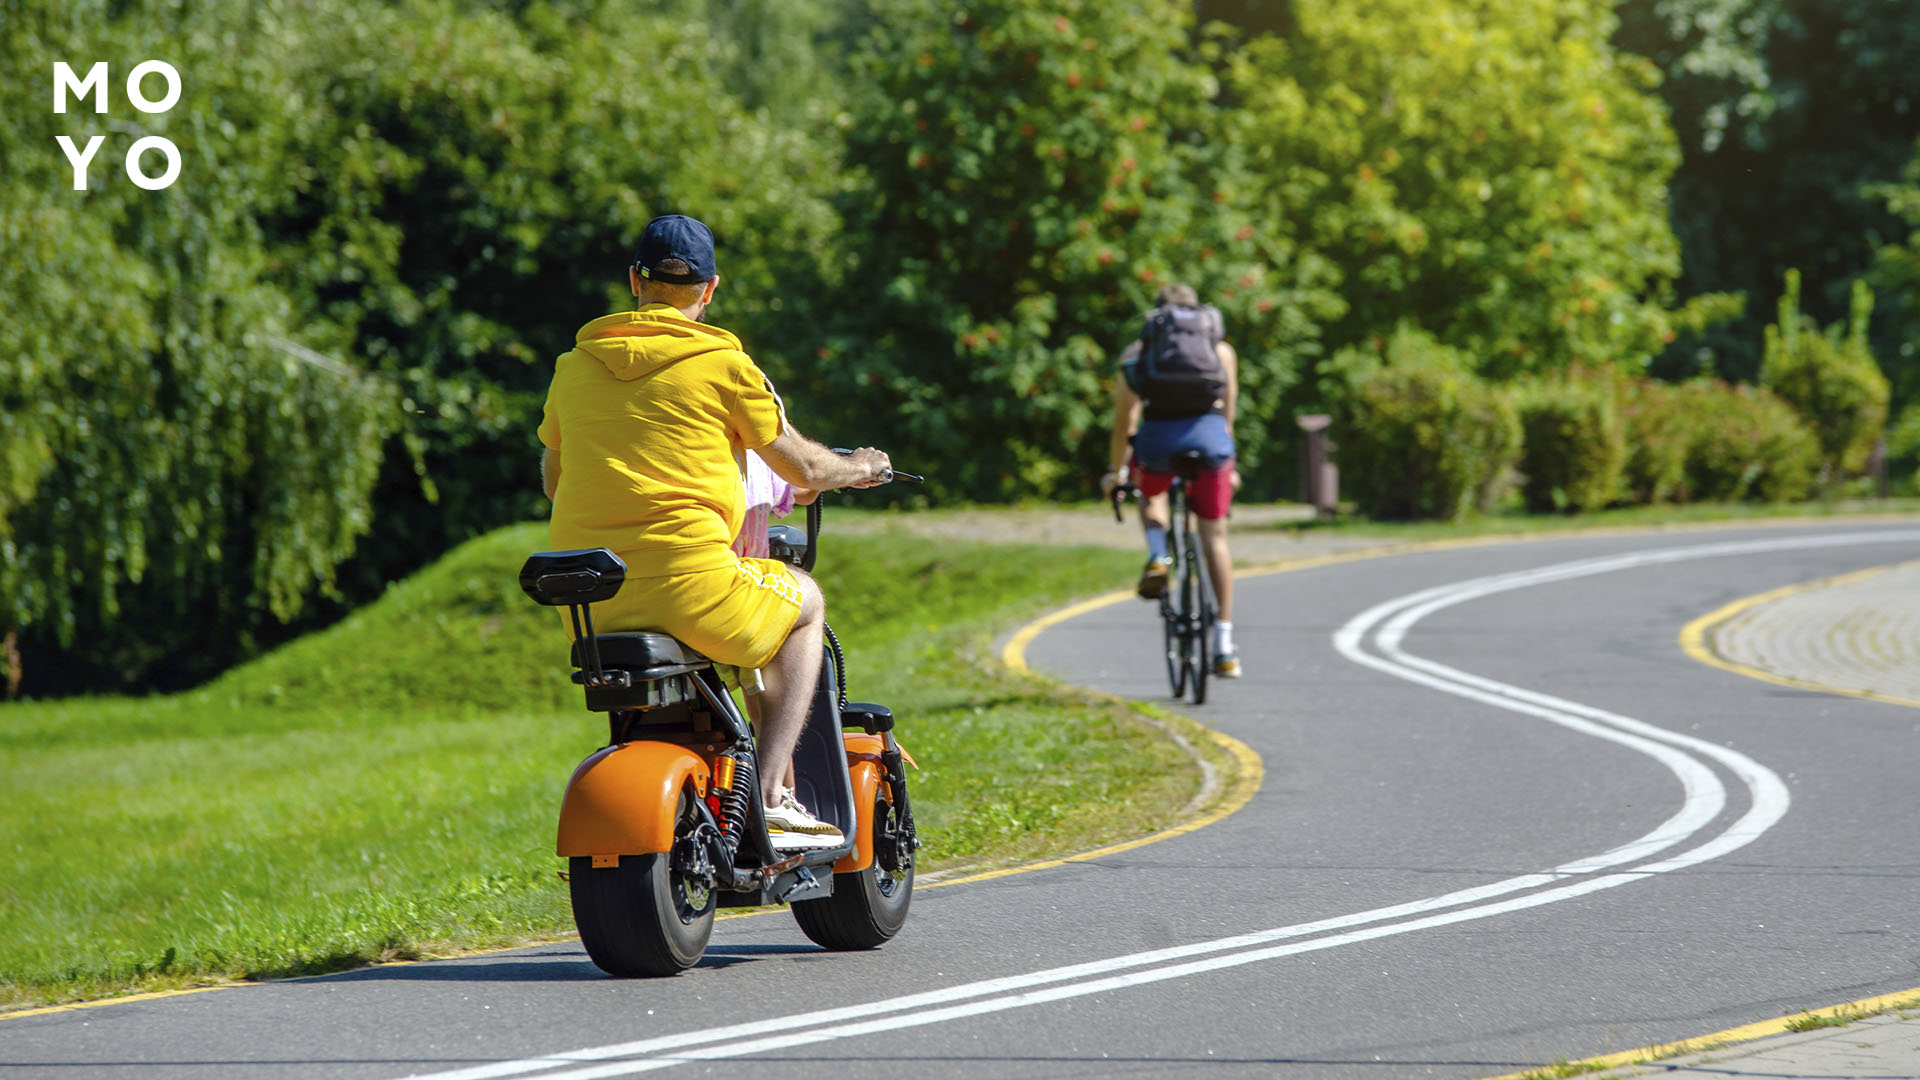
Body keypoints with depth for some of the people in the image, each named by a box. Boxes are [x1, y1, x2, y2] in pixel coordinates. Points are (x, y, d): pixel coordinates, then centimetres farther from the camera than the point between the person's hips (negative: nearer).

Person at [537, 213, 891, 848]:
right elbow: (804, 469, 6)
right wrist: (859, 469, 29)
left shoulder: (574, 365, 12)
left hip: (587, 605, 5)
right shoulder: (722, 364, -2)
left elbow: (552, 477, 26)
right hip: (686, 582, -5)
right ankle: (771, 796, 9)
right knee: (804, 602, 23)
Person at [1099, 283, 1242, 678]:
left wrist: (1116, 473, 41)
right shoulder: (1221, 349, 26)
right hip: (1209, 434, 0)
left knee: (1150, 494, 34)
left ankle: (1157, 557, 4)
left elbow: (1124, 421, 28)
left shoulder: (1137, 352, 24)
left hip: (1158, 437, 0)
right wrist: (1229, 468, 48)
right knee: (1214, 536, 13)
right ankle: (1224, 647, 7)